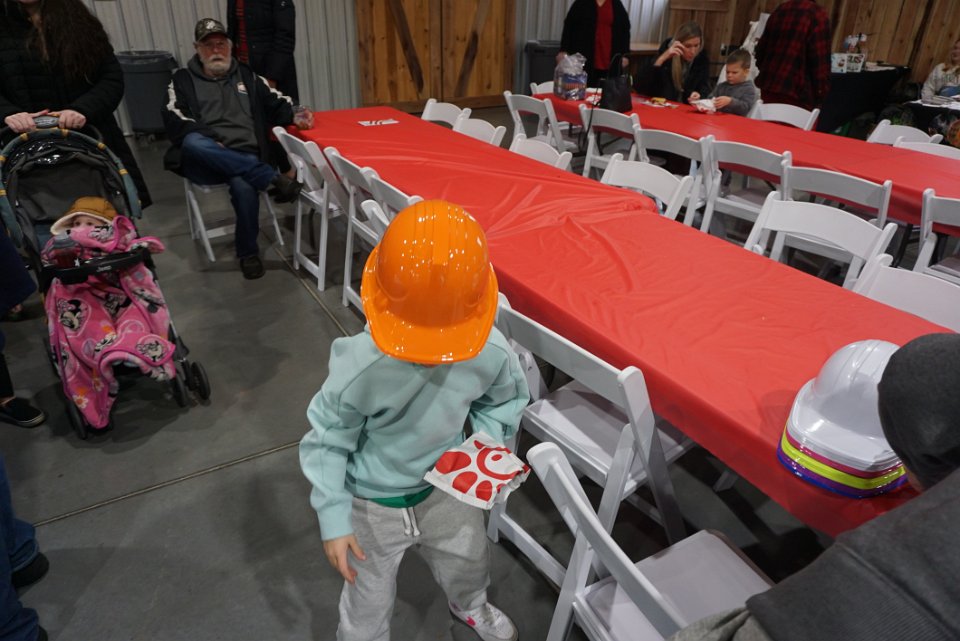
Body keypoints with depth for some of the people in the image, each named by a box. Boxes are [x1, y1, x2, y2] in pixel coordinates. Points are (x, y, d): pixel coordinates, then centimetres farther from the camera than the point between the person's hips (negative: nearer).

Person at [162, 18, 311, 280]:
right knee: (194, 143, -36)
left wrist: (295, 115, -10)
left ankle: (248, 252, -13)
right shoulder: (183, 80, 15)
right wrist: (210, 144, -17)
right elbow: (174, 120, 1)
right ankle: (273, 178, -34)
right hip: (205, 163, 0)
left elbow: (276, 103, 14)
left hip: (246, 159, 0)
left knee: (244, 186, -35)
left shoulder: (246, 76, 21)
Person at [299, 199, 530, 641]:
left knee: (468, 563, 32)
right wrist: (333, 519, -16)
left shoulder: (491, 353, -26)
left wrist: (488, 441, -18)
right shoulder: (360, 366, -36)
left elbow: (504, 399, -2)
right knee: (368, 600, 20)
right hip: (374, 504, -3)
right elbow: (327, 441, -19)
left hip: (447, 486, 4)